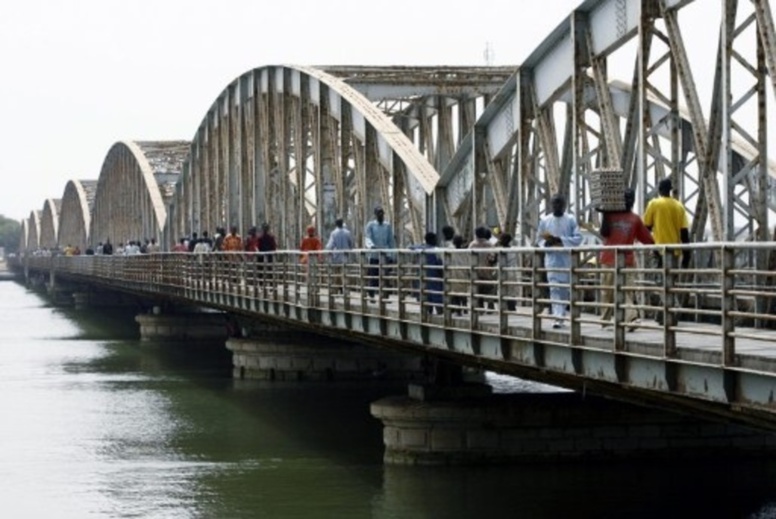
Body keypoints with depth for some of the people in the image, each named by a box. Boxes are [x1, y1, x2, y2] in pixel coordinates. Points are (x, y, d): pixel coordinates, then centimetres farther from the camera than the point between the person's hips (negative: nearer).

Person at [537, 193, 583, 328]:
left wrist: (558, 239, -17)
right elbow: (539, 239, 10)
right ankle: (558, 317, -14)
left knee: (566, 288, 6)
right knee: (555, 288, -10)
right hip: (552, 259, 0)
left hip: (568, 259, 0)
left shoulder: (571, 220, 1)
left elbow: (578, 238, -6)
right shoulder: (544, 221, 7)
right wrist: (548, 243, -13)